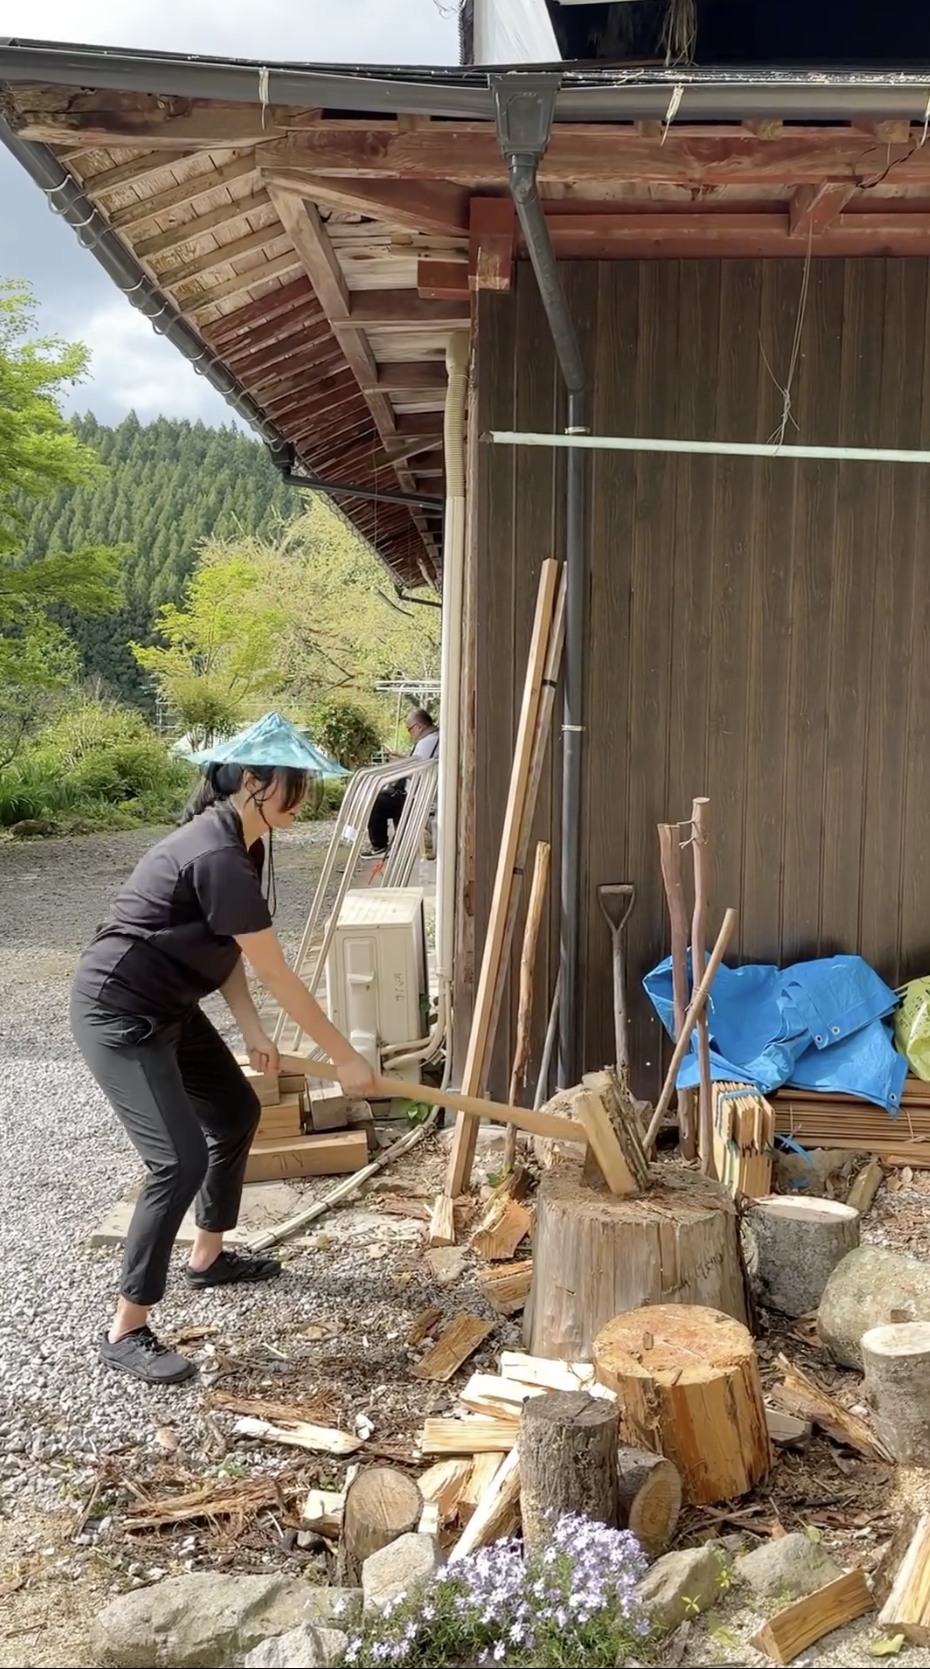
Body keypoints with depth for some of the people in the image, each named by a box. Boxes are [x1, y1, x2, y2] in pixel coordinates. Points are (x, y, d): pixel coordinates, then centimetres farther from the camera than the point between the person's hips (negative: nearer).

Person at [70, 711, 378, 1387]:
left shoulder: (240, 841, 3)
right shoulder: (218, 858, -28)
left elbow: (228, 948, 8)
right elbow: (279, 976, -24)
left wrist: (251, 1029, -4)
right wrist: (345, 1057, -15)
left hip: (167, 1006, 11)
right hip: (119, 1014, -11)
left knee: (236, 1111, 20)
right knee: (180, 1159, -15)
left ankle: (209, 1255, 39)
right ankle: (126, 1331, -3)